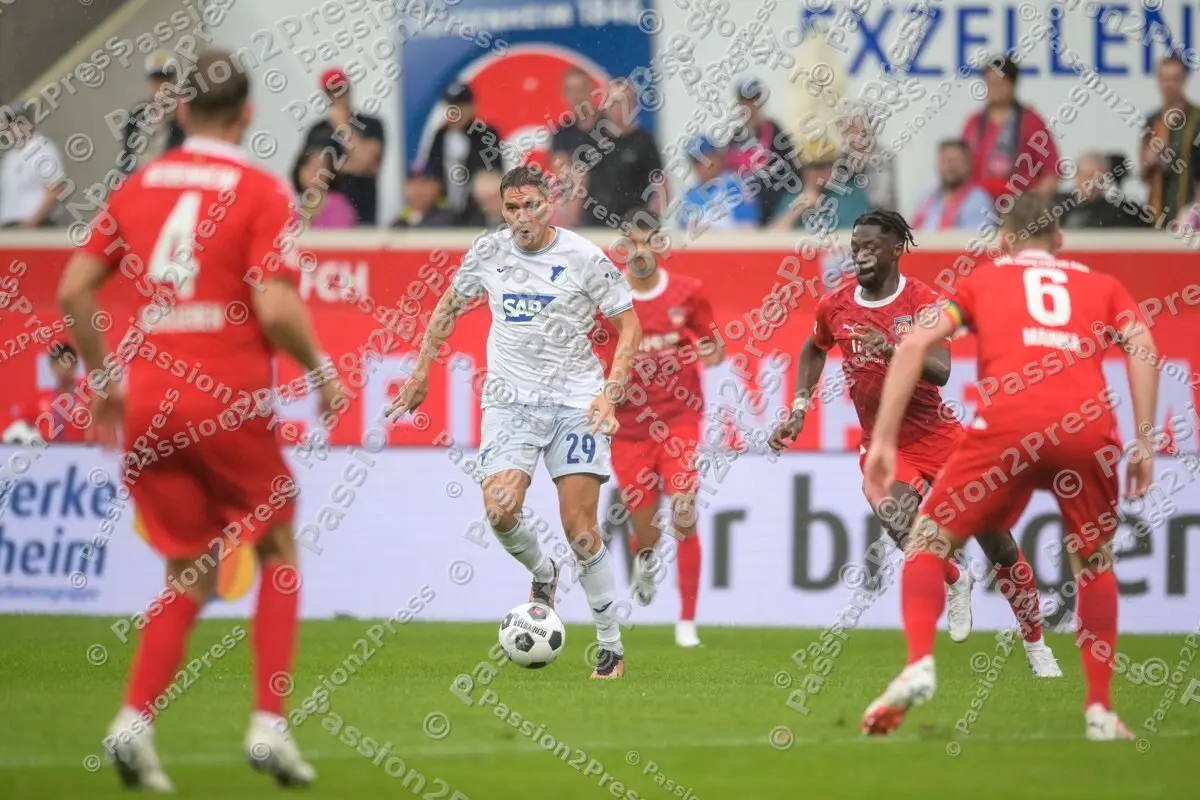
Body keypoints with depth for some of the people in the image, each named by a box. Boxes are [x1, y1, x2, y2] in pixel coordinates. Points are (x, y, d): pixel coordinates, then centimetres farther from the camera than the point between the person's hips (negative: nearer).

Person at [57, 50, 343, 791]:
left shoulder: (140, 186, 9)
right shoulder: (264, 193, -5)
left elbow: (73, 290, 6)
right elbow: (276, 310, -15)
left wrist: (104, 378, 17)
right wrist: (322, 373, 1)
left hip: (147, 406, 4)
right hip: (229, 403, -4)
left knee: (190, 576, 13)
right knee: (278, 551, 15)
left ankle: (136, 720, -6)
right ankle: (269, 724, 5)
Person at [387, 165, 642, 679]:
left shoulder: (584, 258, -7)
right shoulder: (487, 253, 2)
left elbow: (628, 326, -1)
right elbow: (449, 307, 19)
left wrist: (611, 393, -12)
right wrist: (421, 373, 16)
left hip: (575, 400, -2)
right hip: (510, 400, 2)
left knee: (580, 529, -7)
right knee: (500, 511, -18)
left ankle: (612, 648, 4)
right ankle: (542, 573, 16)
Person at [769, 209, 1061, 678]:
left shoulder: (924, 302, -11)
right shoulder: (834, 307, -1)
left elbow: (940, 372, -25)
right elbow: (815, 350, 22)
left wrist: (891, 349, -41)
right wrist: (799, 409, 13)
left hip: (939, 437, -1)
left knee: (1000, 547, 2)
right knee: (914, 545, -27)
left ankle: (1036, 646, 21)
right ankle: (955, 583, 8)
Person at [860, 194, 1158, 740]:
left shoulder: (982, 278, 26)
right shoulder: (1100, 285, 28)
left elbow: (914, 346, 13)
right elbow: (1142, 347, 10)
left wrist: (884, 440, 11)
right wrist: (1144, 443, 9)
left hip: (1007, 424, -2)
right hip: (1089, 426, 2)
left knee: (929, 540, 13)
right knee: (1094, 562, 24)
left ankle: (919, 664, -12)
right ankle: (1100, 711, 16)